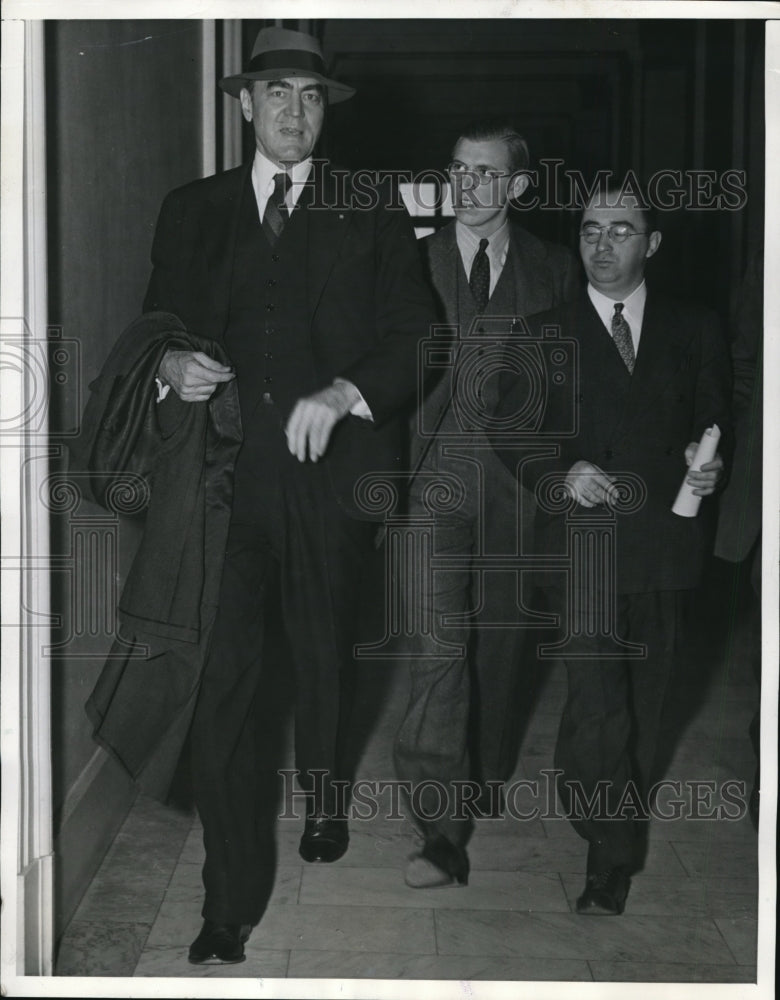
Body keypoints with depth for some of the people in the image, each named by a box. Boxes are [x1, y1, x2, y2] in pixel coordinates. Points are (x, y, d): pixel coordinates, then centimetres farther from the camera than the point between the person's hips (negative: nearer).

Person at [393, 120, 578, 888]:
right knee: (440, 637, -12)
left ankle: (488, 778, 33)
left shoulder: (553, 271, 7)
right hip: (437, 472, -1)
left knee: (500, 633, 12)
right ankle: (442, 829, -10)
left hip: (517, 478, 2)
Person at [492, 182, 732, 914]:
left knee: (643, 702, 13)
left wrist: (709, 463, -7)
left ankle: (612, 844, 33)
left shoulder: (695, 331, 10)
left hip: (665, 544, 3)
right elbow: (508, 432, 5)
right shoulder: (546, 334, 5)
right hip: (582, 544, -2)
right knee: (599, 705, -12)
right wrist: (561, 474, -13)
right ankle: (614, 854, 3)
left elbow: (716, 422, 15)